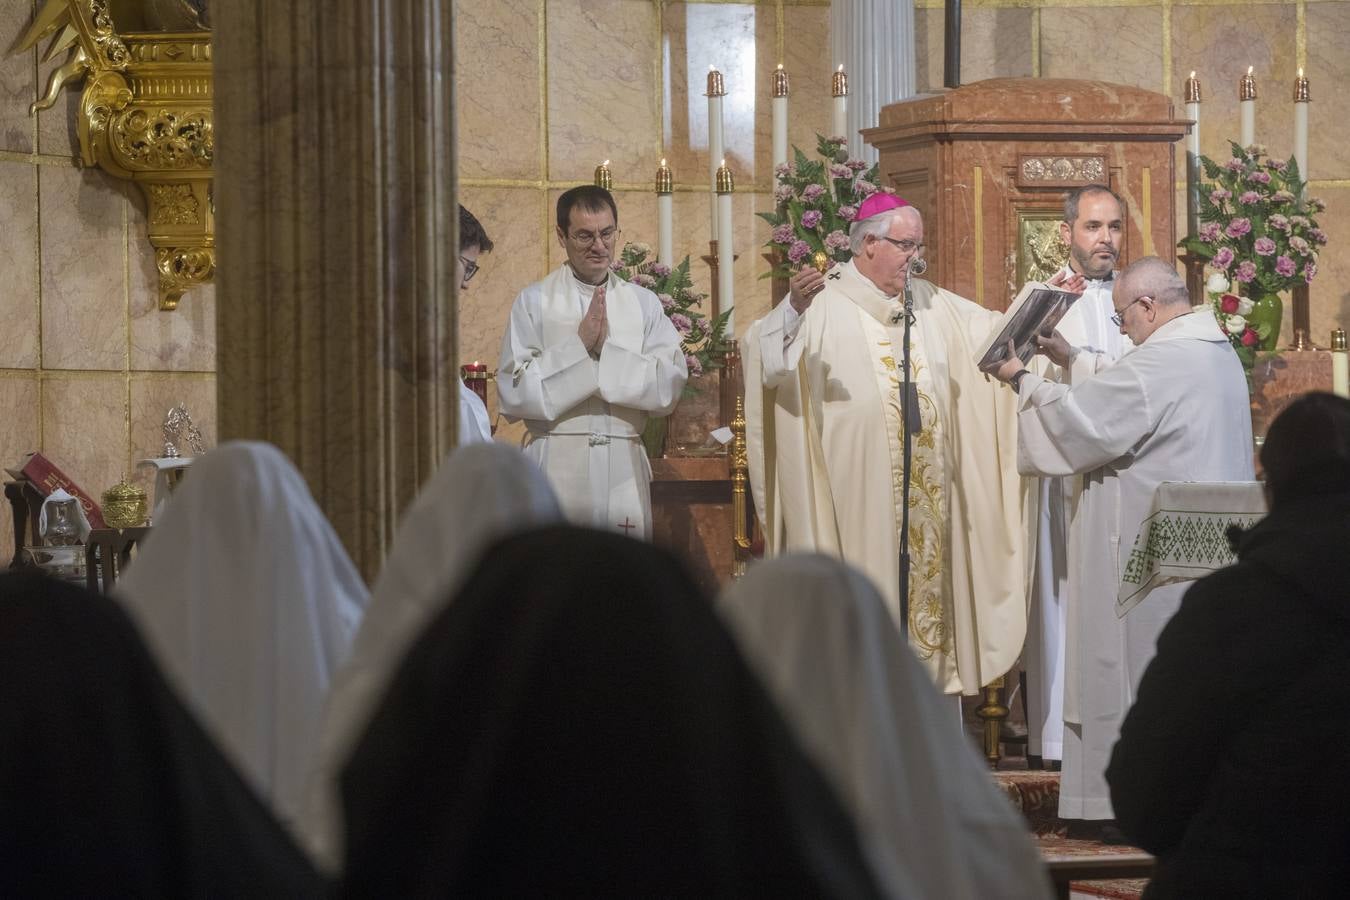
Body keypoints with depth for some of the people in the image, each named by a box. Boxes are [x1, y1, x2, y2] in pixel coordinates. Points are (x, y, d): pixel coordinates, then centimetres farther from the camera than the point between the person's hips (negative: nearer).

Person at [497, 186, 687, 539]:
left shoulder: (644, 304, 11)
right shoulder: (534, 302, 3)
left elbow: (669, 387, 0)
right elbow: (514, 394, -6)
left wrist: (607, 350, -9)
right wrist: (579, 346, -10)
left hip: (624, 470, 2)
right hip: (555, 468, -2)